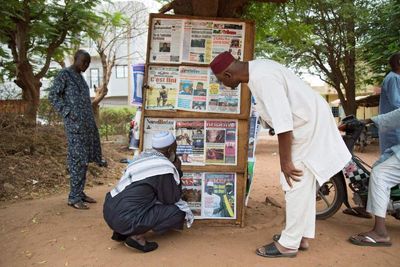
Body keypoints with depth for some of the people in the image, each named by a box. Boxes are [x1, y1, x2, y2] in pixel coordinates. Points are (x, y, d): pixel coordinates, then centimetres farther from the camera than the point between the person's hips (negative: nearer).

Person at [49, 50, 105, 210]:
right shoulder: (64, 74, -3)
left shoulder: (80, 77, 20)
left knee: (84, 158, 9)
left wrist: (90, 120, 16)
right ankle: (74, 197, -2)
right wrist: (68, 112, -15)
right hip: (75, 122, -8)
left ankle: (80, 193, 17)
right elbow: (53, 96, -8)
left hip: (87, 122, 8)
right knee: (77, 158, -9)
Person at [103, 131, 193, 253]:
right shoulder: (165, 167, -15)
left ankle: (121, 232, 16)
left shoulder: (144, 155, 10)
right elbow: (171, 199, -2)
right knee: (178, 212, -2)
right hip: (125, 219, -8)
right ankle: (137, 237, -5)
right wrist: (177, 171, 4)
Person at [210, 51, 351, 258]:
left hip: (310, 125, -10)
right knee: (303, 184, 15)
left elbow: (282, 120, -27)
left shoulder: (262, 77, -25)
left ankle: (288, 244, 8)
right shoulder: (257, 70, 6)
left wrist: (285, 161, -20)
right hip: (310, 123, 10)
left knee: (296, 185, -5)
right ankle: (302, 236, 27)